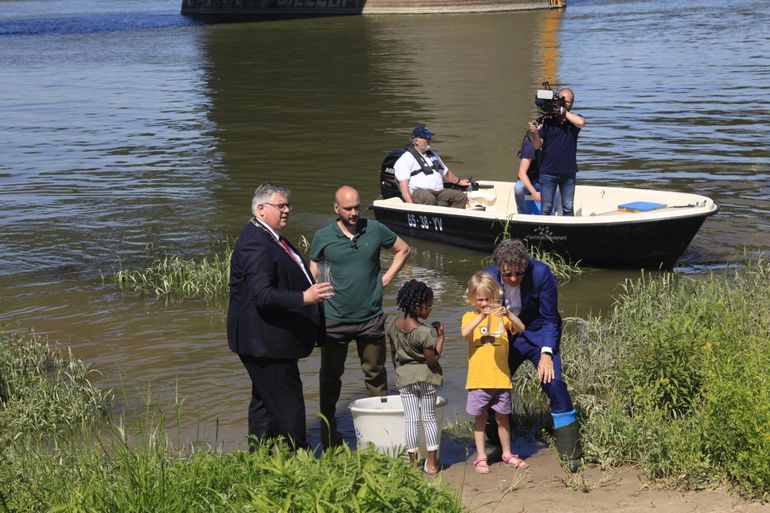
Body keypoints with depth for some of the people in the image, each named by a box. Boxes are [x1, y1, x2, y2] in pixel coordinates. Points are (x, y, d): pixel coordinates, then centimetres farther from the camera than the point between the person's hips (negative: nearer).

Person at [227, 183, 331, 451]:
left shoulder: (271, 238, 14)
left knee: (265, 402, 18)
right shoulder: (255, 243, -21)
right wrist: (303, 298, -39)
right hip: (265, 342, -11)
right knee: (287, 404, -8)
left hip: (271, 342, 12)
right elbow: (263, 295, -31)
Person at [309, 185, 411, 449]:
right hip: (334, 319, -1)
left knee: (376, 374, 10)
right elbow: (313, 276, 6)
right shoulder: (323, 237, -3)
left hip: (371, 317, 1)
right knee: (330, 377, 7)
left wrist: (388, 277, 4)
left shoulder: (375, 230, 0)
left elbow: (403, 249, 15)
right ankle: (330, 440, 17)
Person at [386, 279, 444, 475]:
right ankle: (432, 463, 12)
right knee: (429, 417, 8)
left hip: (404, 377, 4)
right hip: (427, 376, -4)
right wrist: (440, 337, -11)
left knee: (410, 419, 7)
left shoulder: (392, 325, -2)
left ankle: (413, 462, 8)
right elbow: (433, 359, -16)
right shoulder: (424, 332, -21)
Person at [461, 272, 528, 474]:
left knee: (502, 417, 13)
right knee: (479, 418, 7)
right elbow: (464, 332, -21)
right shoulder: (470, 317, 0)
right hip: (478, 379, -1)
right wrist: (481, 316, -33)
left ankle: (507, 453, 27)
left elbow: (520, 328, -10)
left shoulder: (501, 315, 5)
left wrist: (508, 314, -28)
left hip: (501, 378, 2)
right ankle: (480, 457, 15)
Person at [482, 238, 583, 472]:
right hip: (505, 339, 3)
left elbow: (550, 319, -14)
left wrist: (546, 353, -23)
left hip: (537, 336, -3)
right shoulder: (488, 277, -15)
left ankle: (571, 453, -10)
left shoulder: (541, 273, -22)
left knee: (553, 383, -19)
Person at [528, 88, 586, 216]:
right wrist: (535, 133, -22)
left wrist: (564, 112, -15)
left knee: (568, 209, 10)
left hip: (568, 172, 1)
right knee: (546, 209, 1)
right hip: (548, 173, -1)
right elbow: (537, 146, -2)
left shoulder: (574, 119, 2)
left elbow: (581, 123, -24)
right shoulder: (547, 120, -1)